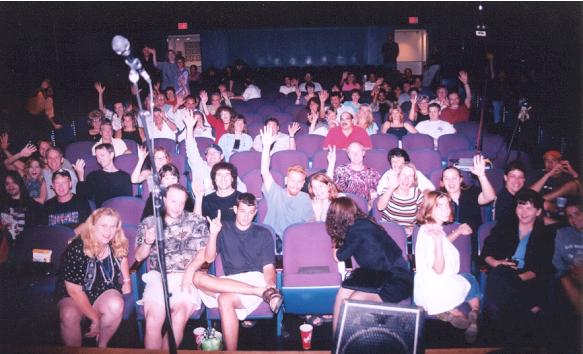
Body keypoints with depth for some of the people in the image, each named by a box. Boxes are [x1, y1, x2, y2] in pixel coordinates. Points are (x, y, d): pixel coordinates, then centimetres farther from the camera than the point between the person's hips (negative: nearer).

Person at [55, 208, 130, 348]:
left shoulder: (117, 245, -8)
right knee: (68, 315, -36)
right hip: (72, 296, -3)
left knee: (116, 305, -31)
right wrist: (95, 318, -18)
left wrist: (127, 281, 7)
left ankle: (102, 345, -6)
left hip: (104, 292, 3)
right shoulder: (76, 249, -22)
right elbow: (74, 290, -19)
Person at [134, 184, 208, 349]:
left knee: (179, 318, -29)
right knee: (153, 321, -27)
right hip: (157, 277, 1)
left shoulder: (196, 221, 10)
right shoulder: (149, 222, 15)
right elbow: (139, 257, 14)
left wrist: (189, 271, -13)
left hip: (185, 277, -1)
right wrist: (147, 242, -7)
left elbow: (204, 252, 3)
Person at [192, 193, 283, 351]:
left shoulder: (263, 234, 13)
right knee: (198, 277, -30)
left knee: (225, 300, -35)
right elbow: (209, 259, 7)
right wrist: (213, 234, -9)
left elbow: (268, 267, 6)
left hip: (254, 280, -3)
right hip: (228, 282, 3)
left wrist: (271, 284, -17)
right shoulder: (223, 229, 16)